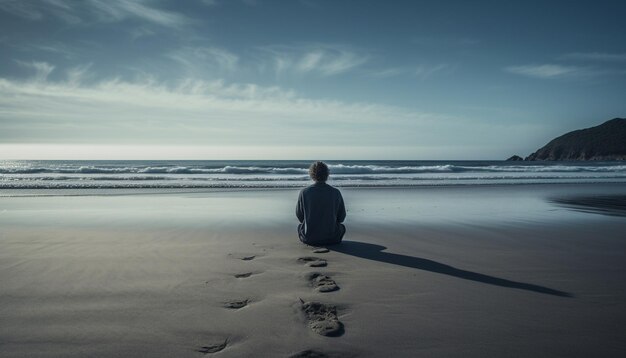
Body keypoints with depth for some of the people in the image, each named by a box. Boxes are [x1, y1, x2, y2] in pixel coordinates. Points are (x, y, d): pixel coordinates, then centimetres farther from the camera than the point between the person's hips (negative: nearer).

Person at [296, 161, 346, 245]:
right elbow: (341, 217, 2)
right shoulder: (336, 192, -8)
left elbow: (300, 216, 3)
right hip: (331, 238, 0)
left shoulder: (304, 192, -9)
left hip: (309, 239, 1)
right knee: (342, 227, 32)